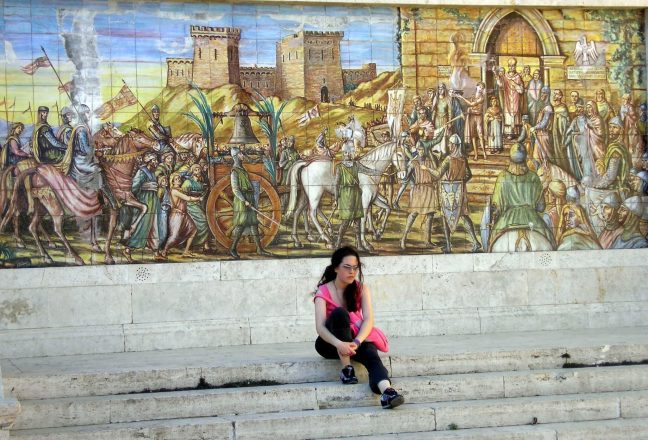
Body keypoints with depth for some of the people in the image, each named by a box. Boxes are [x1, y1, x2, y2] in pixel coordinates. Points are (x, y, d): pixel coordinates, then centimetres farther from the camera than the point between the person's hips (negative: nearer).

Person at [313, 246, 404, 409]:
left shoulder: (361, 289, -2)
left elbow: (368, 319, -17)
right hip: (331, 343, -2)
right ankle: (346, 369, -31)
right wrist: (339, 344, -45)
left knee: (370, 351, -32)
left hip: (355, 339, 2)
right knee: (339, 313, -31)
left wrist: (356, 342, -37)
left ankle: (387, 392, -60)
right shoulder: (324, 292, -11)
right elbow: (320, 326, -26)